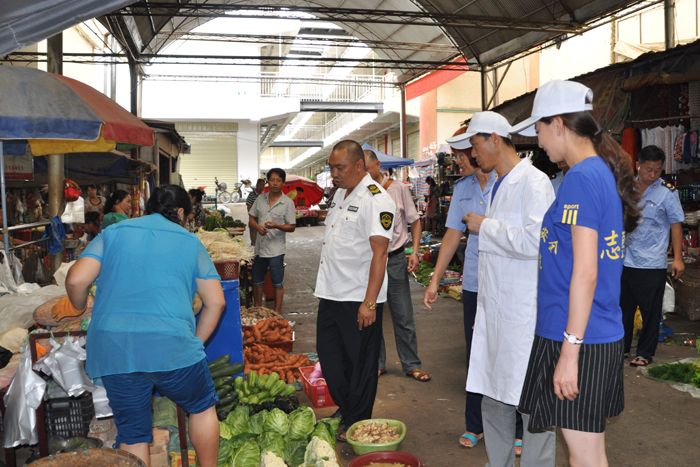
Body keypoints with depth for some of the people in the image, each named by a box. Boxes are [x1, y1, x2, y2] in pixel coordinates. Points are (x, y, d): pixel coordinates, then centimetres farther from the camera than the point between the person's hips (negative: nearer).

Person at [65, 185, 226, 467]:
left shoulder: (113, 232, 14)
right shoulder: (190, 241, 11)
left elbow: (76, 281, 1)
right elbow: (216, 302, 5)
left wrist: (81, 308, 21)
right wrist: (195, 344, 16)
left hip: (112, 349, 2)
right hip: (172, 345, -2)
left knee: (132, 436, 16)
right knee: (202, 407, 23)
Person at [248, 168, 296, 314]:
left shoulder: (288, 202, -8)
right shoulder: (260, 198, 4)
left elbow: (292, 227, -7)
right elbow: (251, 219, 10)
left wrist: (276, 226, -24)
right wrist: (258, 227, -12)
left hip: (276, 249, -4)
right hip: (259, 247, 5)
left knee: (277, 283, 6)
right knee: (257, 281, 16)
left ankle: (277, 313, 17)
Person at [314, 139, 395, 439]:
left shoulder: (376, 199, -17)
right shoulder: (340, 193, 11)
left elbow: (379, 253, -22)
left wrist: (369, 303, -25)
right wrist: (325, 286, 19)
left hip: (359, 299, -9)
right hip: (332, 293, 9)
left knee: (361, 363, 6)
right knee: (328, 353, 18)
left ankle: (357, 423, 23)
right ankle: (344, 407, 37)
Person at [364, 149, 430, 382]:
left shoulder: (398, 189, -3)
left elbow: (415, 221, 3)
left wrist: (414, 251, -8)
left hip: (394, 259, -1)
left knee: (403, 315, 5)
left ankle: (411, 365, 18)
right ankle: (377, 363, 25)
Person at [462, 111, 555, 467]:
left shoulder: (534, 182, -12)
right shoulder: (498, 186, 14)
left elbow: (533, 240, -25)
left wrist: (485, 226, -14)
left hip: (525, 311, -8)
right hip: (494, 307, 9)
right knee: (493, 397, 16)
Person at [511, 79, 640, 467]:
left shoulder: (582, 178, -17)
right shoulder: (603, 172, 12)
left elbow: (585, 273, -21)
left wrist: (570, 351, -19)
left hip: (578, 339, -10)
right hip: (601, 334, 10)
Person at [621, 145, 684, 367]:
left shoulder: (667, 192, -5)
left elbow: (676, 225, -4)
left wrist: (678, 258, -10)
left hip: (652, 264, -3)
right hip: (625, 261, 3)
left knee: (650, 311, 6)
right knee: (623, 307, 13)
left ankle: (645, 353, 20)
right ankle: (621, 347, 28)